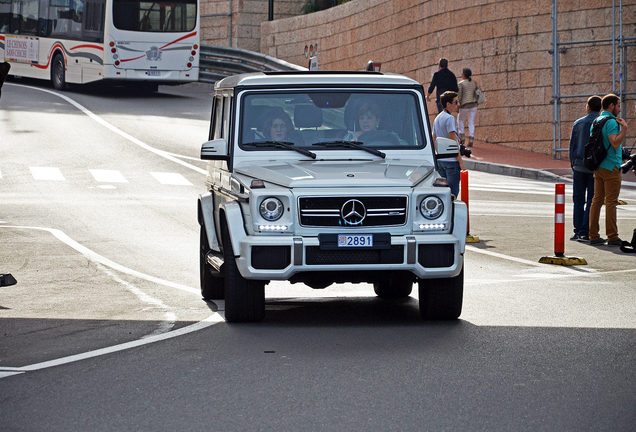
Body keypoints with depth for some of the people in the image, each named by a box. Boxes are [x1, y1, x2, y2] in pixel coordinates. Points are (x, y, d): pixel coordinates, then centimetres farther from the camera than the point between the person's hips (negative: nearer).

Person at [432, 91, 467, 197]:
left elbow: (434, 140, 18)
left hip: (440, 160, 9)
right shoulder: (450, 118, -13)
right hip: (451, 160, -9)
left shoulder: (437, 119, 14)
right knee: (453, 192, -6)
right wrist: (461, 161, -14)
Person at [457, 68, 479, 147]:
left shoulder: (461, 83, -8)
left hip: (464, 105, -4)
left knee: (460, 120, 18)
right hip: (473, 105, 4)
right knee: (471, 122, 6)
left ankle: (462, 136, 7)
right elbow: (476, 95, 12)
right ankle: (471, 138, -4)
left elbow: (459, 96, -10)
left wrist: (457, 106, -6)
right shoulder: (474, 83, 7)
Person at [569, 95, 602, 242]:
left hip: (579, 165, 2)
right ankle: (585, 232, -3)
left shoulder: (578, 123, 4)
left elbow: (572, 145, 8)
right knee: (591, 201, 2)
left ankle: (578, 231, 4)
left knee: (578, 201, 7)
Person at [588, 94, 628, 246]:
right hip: (611, 166, -9)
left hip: (598, 166, 9)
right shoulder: (611, 122, -13)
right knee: (611, 202, -6)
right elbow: (615, 143, -23)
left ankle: (593, 235, 8)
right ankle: (612, 237, -6)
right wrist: (624, 128, -18)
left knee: (597, 200, 8)